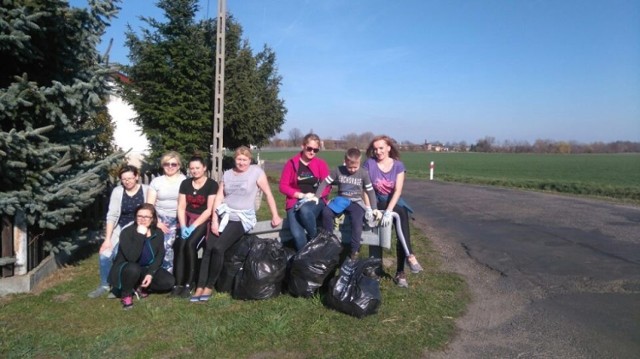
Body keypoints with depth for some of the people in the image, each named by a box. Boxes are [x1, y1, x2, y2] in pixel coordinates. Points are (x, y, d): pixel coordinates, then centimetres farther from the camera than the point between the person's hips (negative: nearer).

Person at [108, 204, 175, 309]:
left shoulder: (158, 233, -7)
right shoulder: (127, 232, -21)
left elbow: (159, 256, -5)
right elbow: (132, 258, -33)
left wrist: (150, 273, -19)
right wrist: (140, 235, -35)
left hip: (146, 269, 4)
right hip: (125, 268, -4)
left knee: (168, 281, -17)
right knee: (133, 269, -40)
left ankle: (140, 287, 6)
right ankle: (126, 294, -11)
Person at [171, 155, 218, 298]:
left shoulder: (212, 185, -6)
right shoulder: (185, 183, 8)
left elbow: (209, 210, -11)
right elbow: (181, 208, 5)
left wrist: (194, 226, -17)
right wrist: (183, 226, -10)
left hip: (203, 221, -4)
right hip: (187, 218, 4)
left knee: (190, 244, -27)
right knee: (180, 245, -22)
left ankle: (189, 284, -16)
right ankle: (178, 284, -18)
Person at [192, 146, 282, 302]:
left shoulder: (256, 171, 0)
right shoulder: (227, 174, 12)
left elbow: (268, 194, 0)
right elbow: (219, 198, 7)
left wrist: (275, 215, -5)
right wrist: (214, 221, -3)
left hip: (242, 219, -4)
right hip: (224, 215, 4)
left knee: (218, 248, -20)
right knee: (208, 248, -14)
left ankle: (210, 286, -5)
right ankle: (200, 287, -7)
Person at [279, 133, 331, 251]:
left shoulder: (321, 163, 4)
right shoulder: (291, 163, 2)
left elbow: (327, 186, 4)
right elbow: (283, 186, 1)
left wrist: (315, 195, -14)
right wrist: (301, 195, -11)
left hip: (316, 201, 0)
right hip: (296, 202, 0)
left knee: (305, 210, -38)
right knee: (297, 235, -26)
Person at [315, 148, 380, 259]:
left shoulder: (363, 173, -3)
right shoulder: (338, 170, -2)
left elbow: (370, 191, 3)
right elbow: (325, 183, 2)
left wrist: (374, 208, -2)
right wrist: (316, 197, -7)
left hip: (356, 202, -2)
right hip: (341, 200, 2)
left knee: (357, 221, -31)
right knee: (326, 213, -26)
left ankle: (354, 252, -17)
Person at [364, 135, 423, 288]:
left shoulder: (398, 165, -3)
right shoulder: (369, 163, -4)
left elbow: (398, 190, -12)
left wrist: (388, 211, -24)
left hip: (394, 201, 2)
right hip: (377, 202, -2)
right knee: (401, 212, -30)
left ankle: (400, 272, -18)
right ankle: (409, 254, -24)